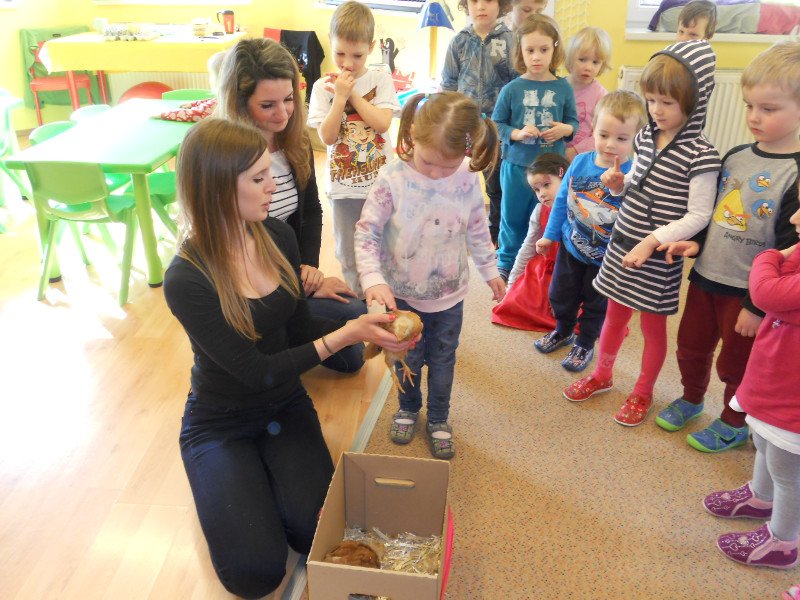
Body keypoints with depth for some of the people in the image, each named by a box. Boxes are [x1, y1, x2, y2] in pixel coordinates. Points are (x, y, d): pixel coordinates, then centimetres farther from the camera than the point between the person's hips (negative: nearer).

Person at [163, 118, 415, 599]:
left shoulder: (277, 235, -9)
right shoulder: (186, 280, -27)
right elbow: (257, 371, -24)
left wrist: (365, 330, -13)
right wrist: (345, 335, -27)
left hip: (285, 406, 4)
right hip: (221, 423, -4)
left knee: (319, 534, -13)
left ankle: (263, 473, 16)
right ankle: (228, 482, 15)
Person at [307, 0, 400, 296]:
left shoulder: (381, 80, -3)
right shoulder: (323, 87, -4)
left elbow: (382, 123, -16)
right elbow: (327, 136, -12)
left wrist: (352, 93, -17)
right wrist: (340, 96, -19)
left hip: (380, 181, 0)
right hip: (343, 184, 1)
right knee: (349, 254, 13)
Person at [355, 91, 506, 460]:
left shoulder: (467, 180, -13)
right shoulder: (392, 180, -21)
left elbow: (477, 230, 3)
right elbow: (366, 233, -19)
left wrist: (489, 270, 13)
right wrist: (374, 279, -32)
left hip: (449, 295, 2)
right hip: (402, 295, -1)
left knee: (443, 362, 18)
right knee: (407, 359, 20)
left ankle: (439, 419, 41)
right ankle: (408, 408, 48)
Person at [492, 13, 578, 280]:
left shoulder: (563, 88, -3)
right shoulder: (512, 89, -7)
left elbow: (573, 121, 5)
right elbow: (496, 124, -3)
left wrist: (566, 129, -17)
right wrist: (516, 134, -20)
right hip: (517, 165, -1)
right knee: (513, 217, 13)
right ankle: (507, 263, 30)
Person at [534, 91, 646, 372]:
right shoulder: (580, 162, -11)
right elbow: (562, 200, 1)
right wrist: (550, 235, 7)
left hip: (606, 257, -4)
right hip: (571, 246, 4)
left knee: (595, 304, 18)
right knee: (560, 295, 22)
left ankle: (585, 344, 42)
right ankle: (563, 331, 49)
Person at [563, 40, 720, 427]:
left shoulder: (700, 154, -16)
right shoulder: (645, 137, 4)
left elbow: (699, 216, -17)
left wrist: (653, 241, -23)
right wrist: (618, 184, -5)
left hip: (659, 258, -6)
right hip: (622, 245, 6)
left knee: (653, 324, 11)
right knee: (615, 314, 19)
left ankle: (643, 393, 29)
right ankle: (602, 375, 39)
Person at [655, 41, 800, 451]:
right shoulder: (736, 156, 1)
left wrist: (758, 306, -17)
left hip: (749, 293, -6)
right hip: (705, 277, 6)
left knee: (736, 363, 13)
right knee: (691, 347, 21)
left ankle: (734, 424, 37)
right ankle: (691, 399, 47)